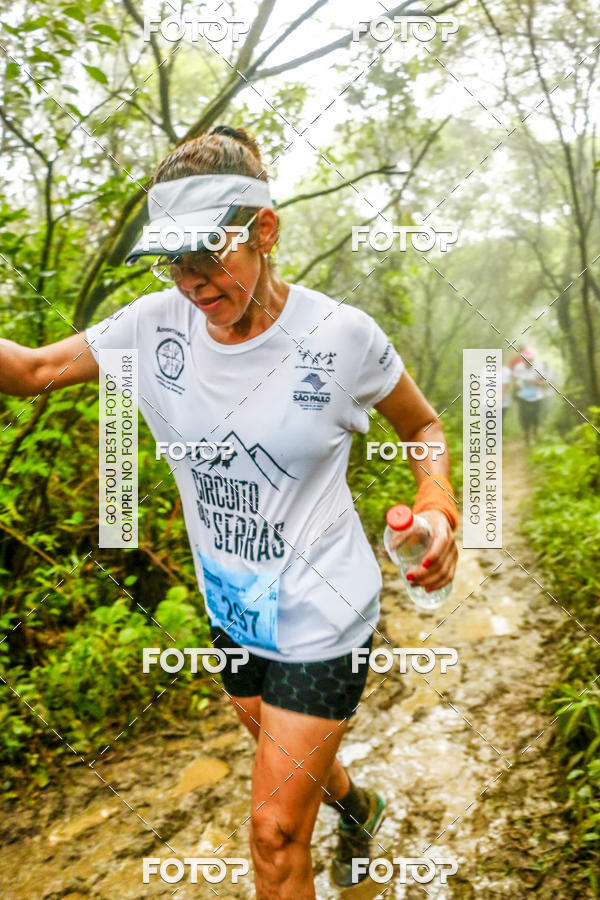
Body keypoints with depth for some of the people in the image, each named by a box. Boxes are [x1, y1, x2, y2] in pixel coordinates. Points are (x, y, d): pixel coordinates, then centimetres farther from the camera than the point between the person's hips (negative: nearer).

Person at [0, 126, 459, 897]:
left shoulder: (340, 335, -19)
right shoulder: (157, 324, -10)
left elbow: (423, 425, -3)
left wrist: (437, 497, -23)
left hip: (321, 616, -5)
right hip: (232, 610, 5)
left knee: (276, 834, 2)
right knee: (283, 750, 31)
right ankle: (356, 805, 65)